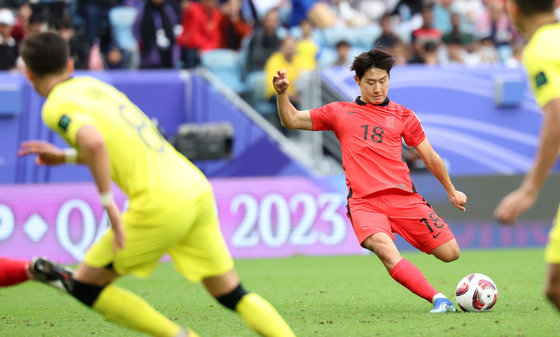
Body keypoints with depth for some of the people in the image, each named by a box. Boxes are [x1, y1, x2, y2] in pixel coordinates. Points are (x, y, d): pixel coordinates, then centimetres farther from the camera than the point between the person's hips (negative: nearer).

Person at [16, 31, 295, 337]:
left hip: (162, 205, -8)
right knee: (232, 295, 13)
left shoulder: (56, 107, -5)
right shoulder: (94, 85, 19)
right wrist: (66, 156, 31)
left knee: (85, 286, 7)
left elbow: (94, 143, -26)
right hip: (197, 189, 8)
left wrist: (108, 202, -19)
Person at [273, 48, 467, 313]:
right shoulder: (340, 112, 16)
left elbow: (430, 157, 25)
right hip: (363, 202, -2)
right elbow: (291, 120, 17)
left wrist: (451, 191, 32)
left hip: (403, 197, 2)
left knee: (450, 253, -8)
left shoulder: (403, 116, 17)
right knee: (385, 249, -33)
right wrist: (282, 93, -1)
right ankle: (437, 299, -36)